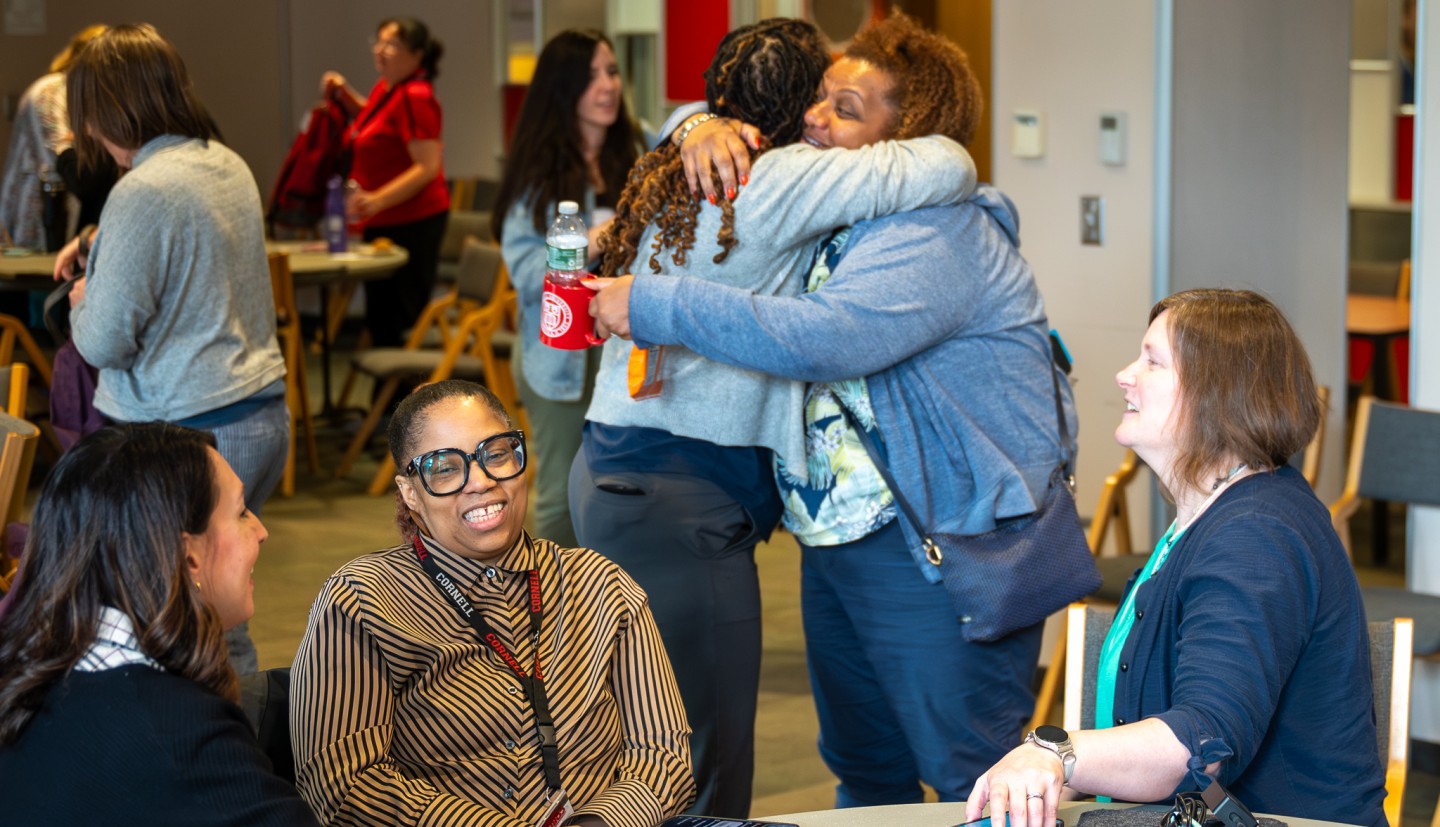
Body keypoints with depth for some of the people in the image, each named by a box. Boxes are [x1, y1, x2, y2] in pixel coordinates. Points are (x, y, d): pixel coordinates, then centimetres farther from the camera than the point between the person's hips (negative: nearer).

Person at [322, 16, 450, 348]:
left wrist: (377, 200, -32)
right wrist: (344, 95, 16)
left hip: (412, 222, -10)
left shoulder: (415, 97, -18)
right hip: (382, 222, 10)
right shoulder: (385, 88, 10)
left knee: (399, 321, -6)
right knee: (380, 318, 15)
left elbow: (427, 167, -24)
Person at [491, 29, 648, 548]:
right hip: (561, 355, -1)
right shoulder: (537, 173, -2)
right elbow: (525, 270, -9)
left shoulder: (638, 152, 2)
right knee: (561, 493, 5)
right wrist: (587, 246, -26)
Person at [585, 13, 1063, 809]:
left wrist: (656, 306, -26)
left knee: (971, 780, -5)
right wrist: (704, 128, -5)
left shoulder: (937, 236, -18)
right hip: (836, 537, 10)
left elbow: (820, 338, -33)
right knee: (864, 771, 18)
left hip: (941, 547, -10)